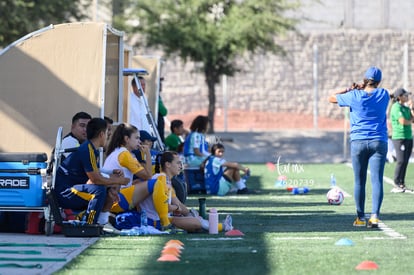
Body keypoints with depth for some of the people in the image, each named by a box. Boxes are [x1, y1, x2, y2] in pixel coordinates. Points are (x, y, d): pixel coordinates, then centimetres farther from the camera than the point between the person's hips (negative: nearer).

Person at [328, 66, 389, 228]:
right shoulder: (384, 95, 2)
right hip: (379, 142, 0)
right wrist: (362, 89, 14)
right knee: (377, 180, -6)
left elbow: (331, 98, 10)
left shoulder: (354, 96, -4)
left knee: (359, 181, 8)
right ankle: (375, 215, -20)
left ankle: (360, 218, 13)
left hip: (358, 142, 0)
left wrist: (349, 89, 14)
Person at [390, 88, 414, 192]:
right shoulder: (396, 107, -10)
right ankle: (396, 184, -6)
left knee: (405, 161, 7)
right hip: (399, 137, -8)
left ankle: (402, 183, 10)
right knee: (401, 161, -11)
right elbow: (402, 121, -19)